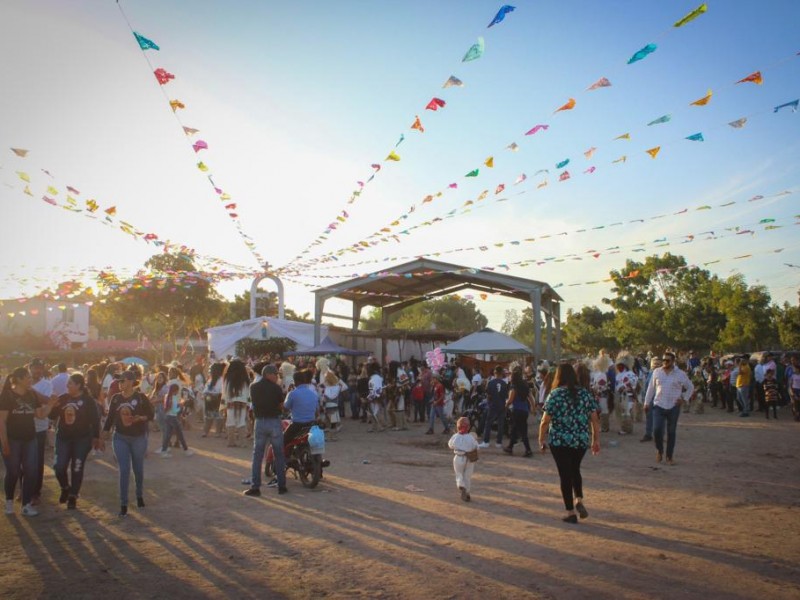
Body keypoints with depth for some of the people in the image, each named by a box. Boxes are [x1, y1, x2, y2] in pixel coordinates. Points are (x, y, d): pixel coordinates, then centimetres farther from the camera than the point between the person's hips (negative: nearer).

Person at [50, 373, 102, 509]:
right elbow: (52, 416, 4)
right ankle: (65, 488, 26)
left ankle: (73, 496, 18)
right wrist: (52, 406, -16)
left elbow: (95, 420, -7)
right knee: (59, 467, -2)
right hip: (63, 438, 4)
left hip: (82, 440, -3)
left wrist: (96, 438, -7)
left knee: (77, 469, 3)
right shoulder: (63, 398, 2)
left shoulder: (89, 401, -10)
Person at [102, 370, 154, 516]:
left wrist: (140, 418, -26)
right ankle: (123, 504, 4)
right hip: (120, 438, 2)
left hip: (139, 438, -1)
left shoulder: (141, 397, -9)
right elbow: (110, 417, 5)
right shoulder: (116, 398, 0)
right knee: (124, 471, -4)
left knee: (138, 469, 11)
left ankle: (140, 496, 34)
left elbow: (151, 415, -6)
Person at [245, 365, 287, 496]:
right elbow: (281, 406, -2)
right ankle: (281, 485, 11)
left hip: (260, 422, 2)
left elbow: (253, 402, 11)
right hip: (275, 422, -2)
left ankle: (255, 487, 5)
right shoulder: (276, 388, -7)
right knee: (279, 455, 8)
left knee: (257, 456, 7)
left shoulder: (253, 387, 3)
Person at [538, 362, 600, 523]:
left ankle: (571, 513, 11)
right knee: (575, 470, 25)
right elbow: (594, 419, 2)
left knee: (565, 474, 7)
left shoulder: (555, 395, -8)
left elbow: (545, 421, -10)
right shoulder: (585, 393, 1)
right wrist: (596, 440, 11)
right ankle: (579, 501, 9)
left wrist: (541, 440, 2)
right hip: (581, 441, 4)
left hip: (560, 442, -3)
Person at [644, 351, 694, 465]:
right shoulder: (656, 372, 3)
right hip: (658, 406, 0)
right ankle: (659, 450, 16)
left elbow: (690, 388, 10)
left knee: (671, 432, 6)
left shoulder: (680, 374, -1)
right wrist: (647, 402, 7)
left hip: (673, 407, 0)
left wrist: (684, 398, -3)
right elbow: (651, 388, 9)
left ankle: (669, 457, 19)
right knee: (657, 430, -11)